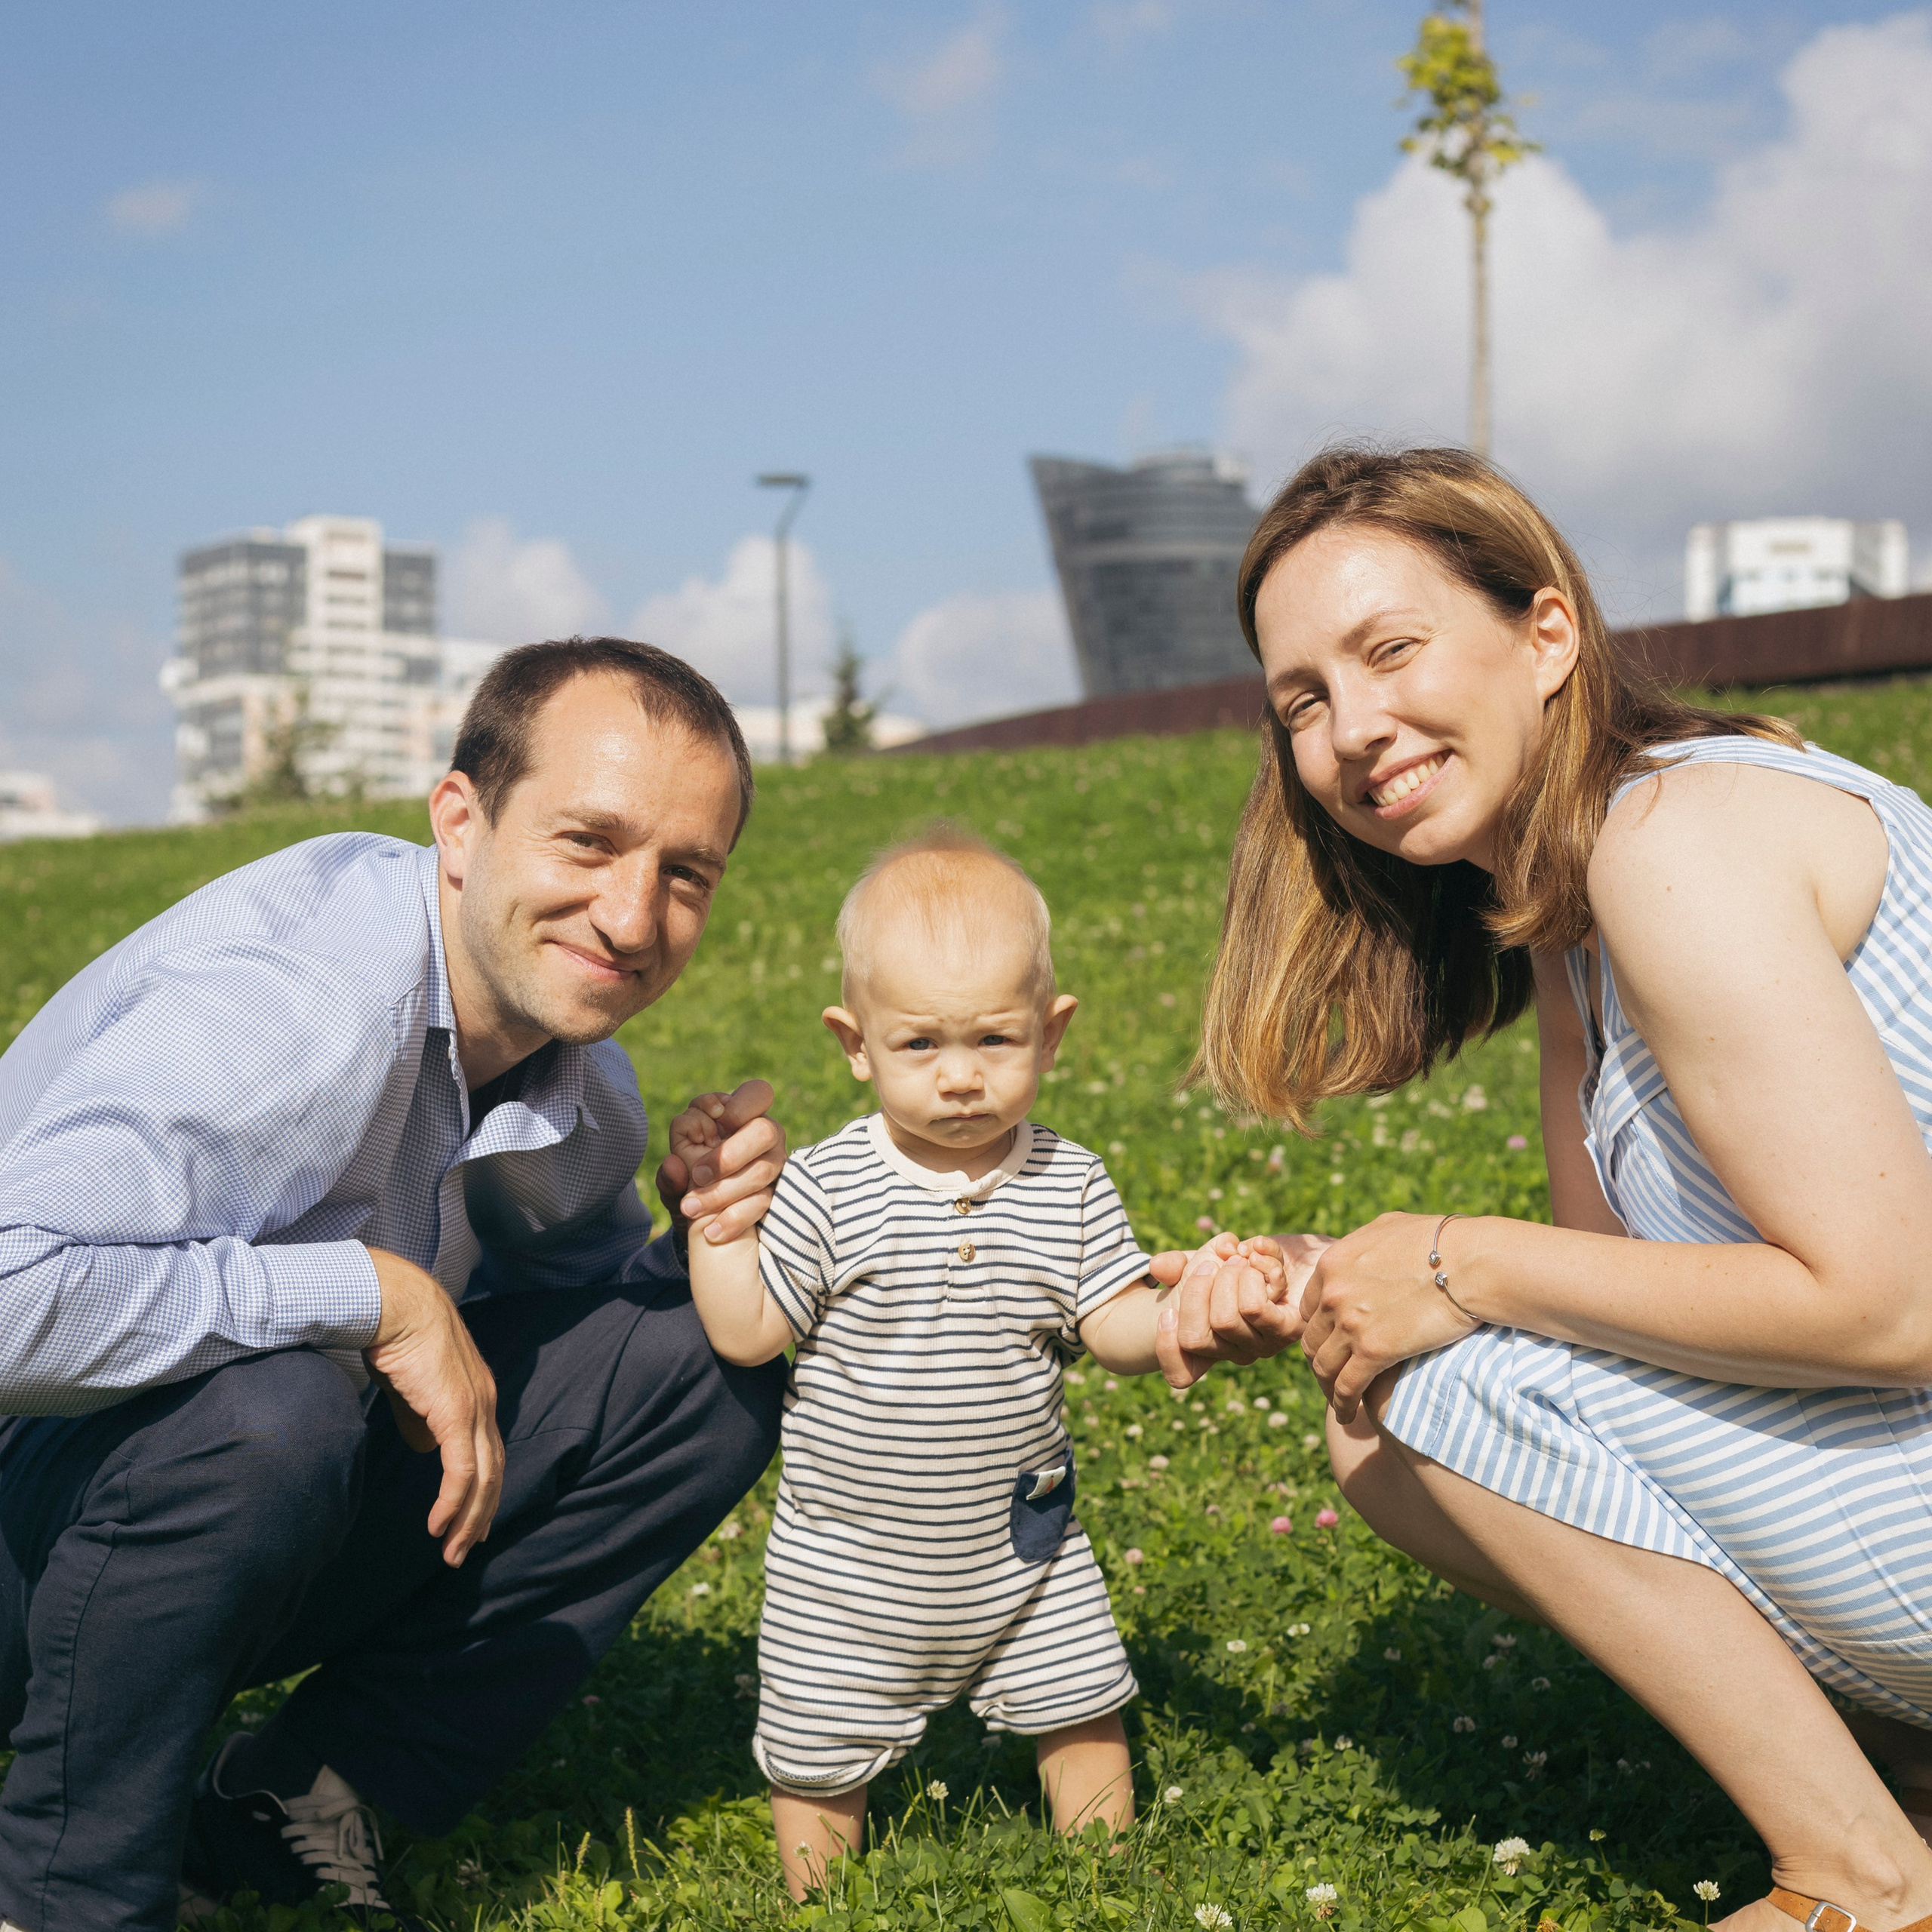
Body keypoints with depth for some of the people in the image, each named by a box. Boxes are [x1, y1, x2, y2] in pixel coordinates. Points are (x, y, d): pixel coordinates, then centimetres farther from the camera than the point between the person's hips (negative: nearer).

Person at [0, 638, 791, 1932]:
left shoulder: (581, 1072, -4)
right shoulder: (287, 1003, -30)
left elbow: (576, 1285, 13)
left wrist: (709, 1229, -10)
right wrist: (370, 1291, -34)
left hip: (258, 1521, 8)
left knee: (701, 1363, -4)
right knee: (261, 1412, -39)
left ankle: (308, 1793, -2)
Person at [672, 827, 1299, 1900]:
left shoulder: (1070, 1186, -7)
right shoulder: (826, 1189, -15)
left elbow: (1112, 1321, -6)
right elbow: (744, 1332, -13)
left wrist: (1183, 1321, -25)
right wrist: (714, 1206, -19)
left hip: (1022, 1543, 2)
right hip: (848, 1562, -2)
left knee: (1084, 1713, 15)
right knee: (818, 1760, 11)